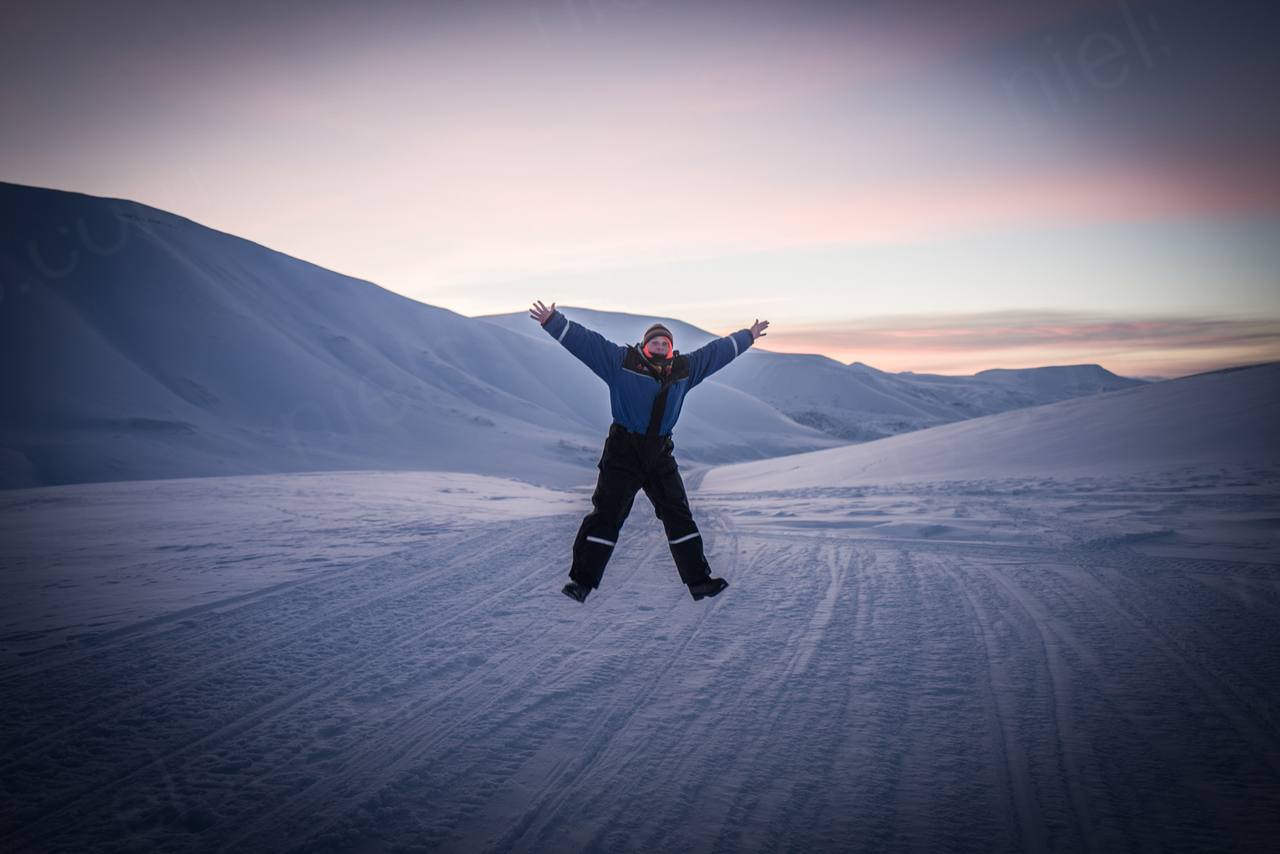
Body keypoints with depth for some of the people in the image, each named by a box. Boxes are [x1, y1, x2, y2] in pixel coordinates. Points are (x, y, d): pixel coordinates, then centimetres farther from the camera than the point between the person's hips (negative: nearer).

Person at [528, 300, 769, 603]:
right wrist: (553, 321, -17)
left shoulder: (684, 368, 8)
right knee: (606, 515, -7)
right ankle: (582, 580, 1)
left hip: (661, 456, 5)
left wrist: (748, 336, 31)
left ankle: (699, 580, 21)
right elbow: (585, 341, -9)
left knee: (679, 516, 10)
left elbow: (716, 351, 21)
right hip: (624, 452, -5)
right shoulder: (622, 360, -6)